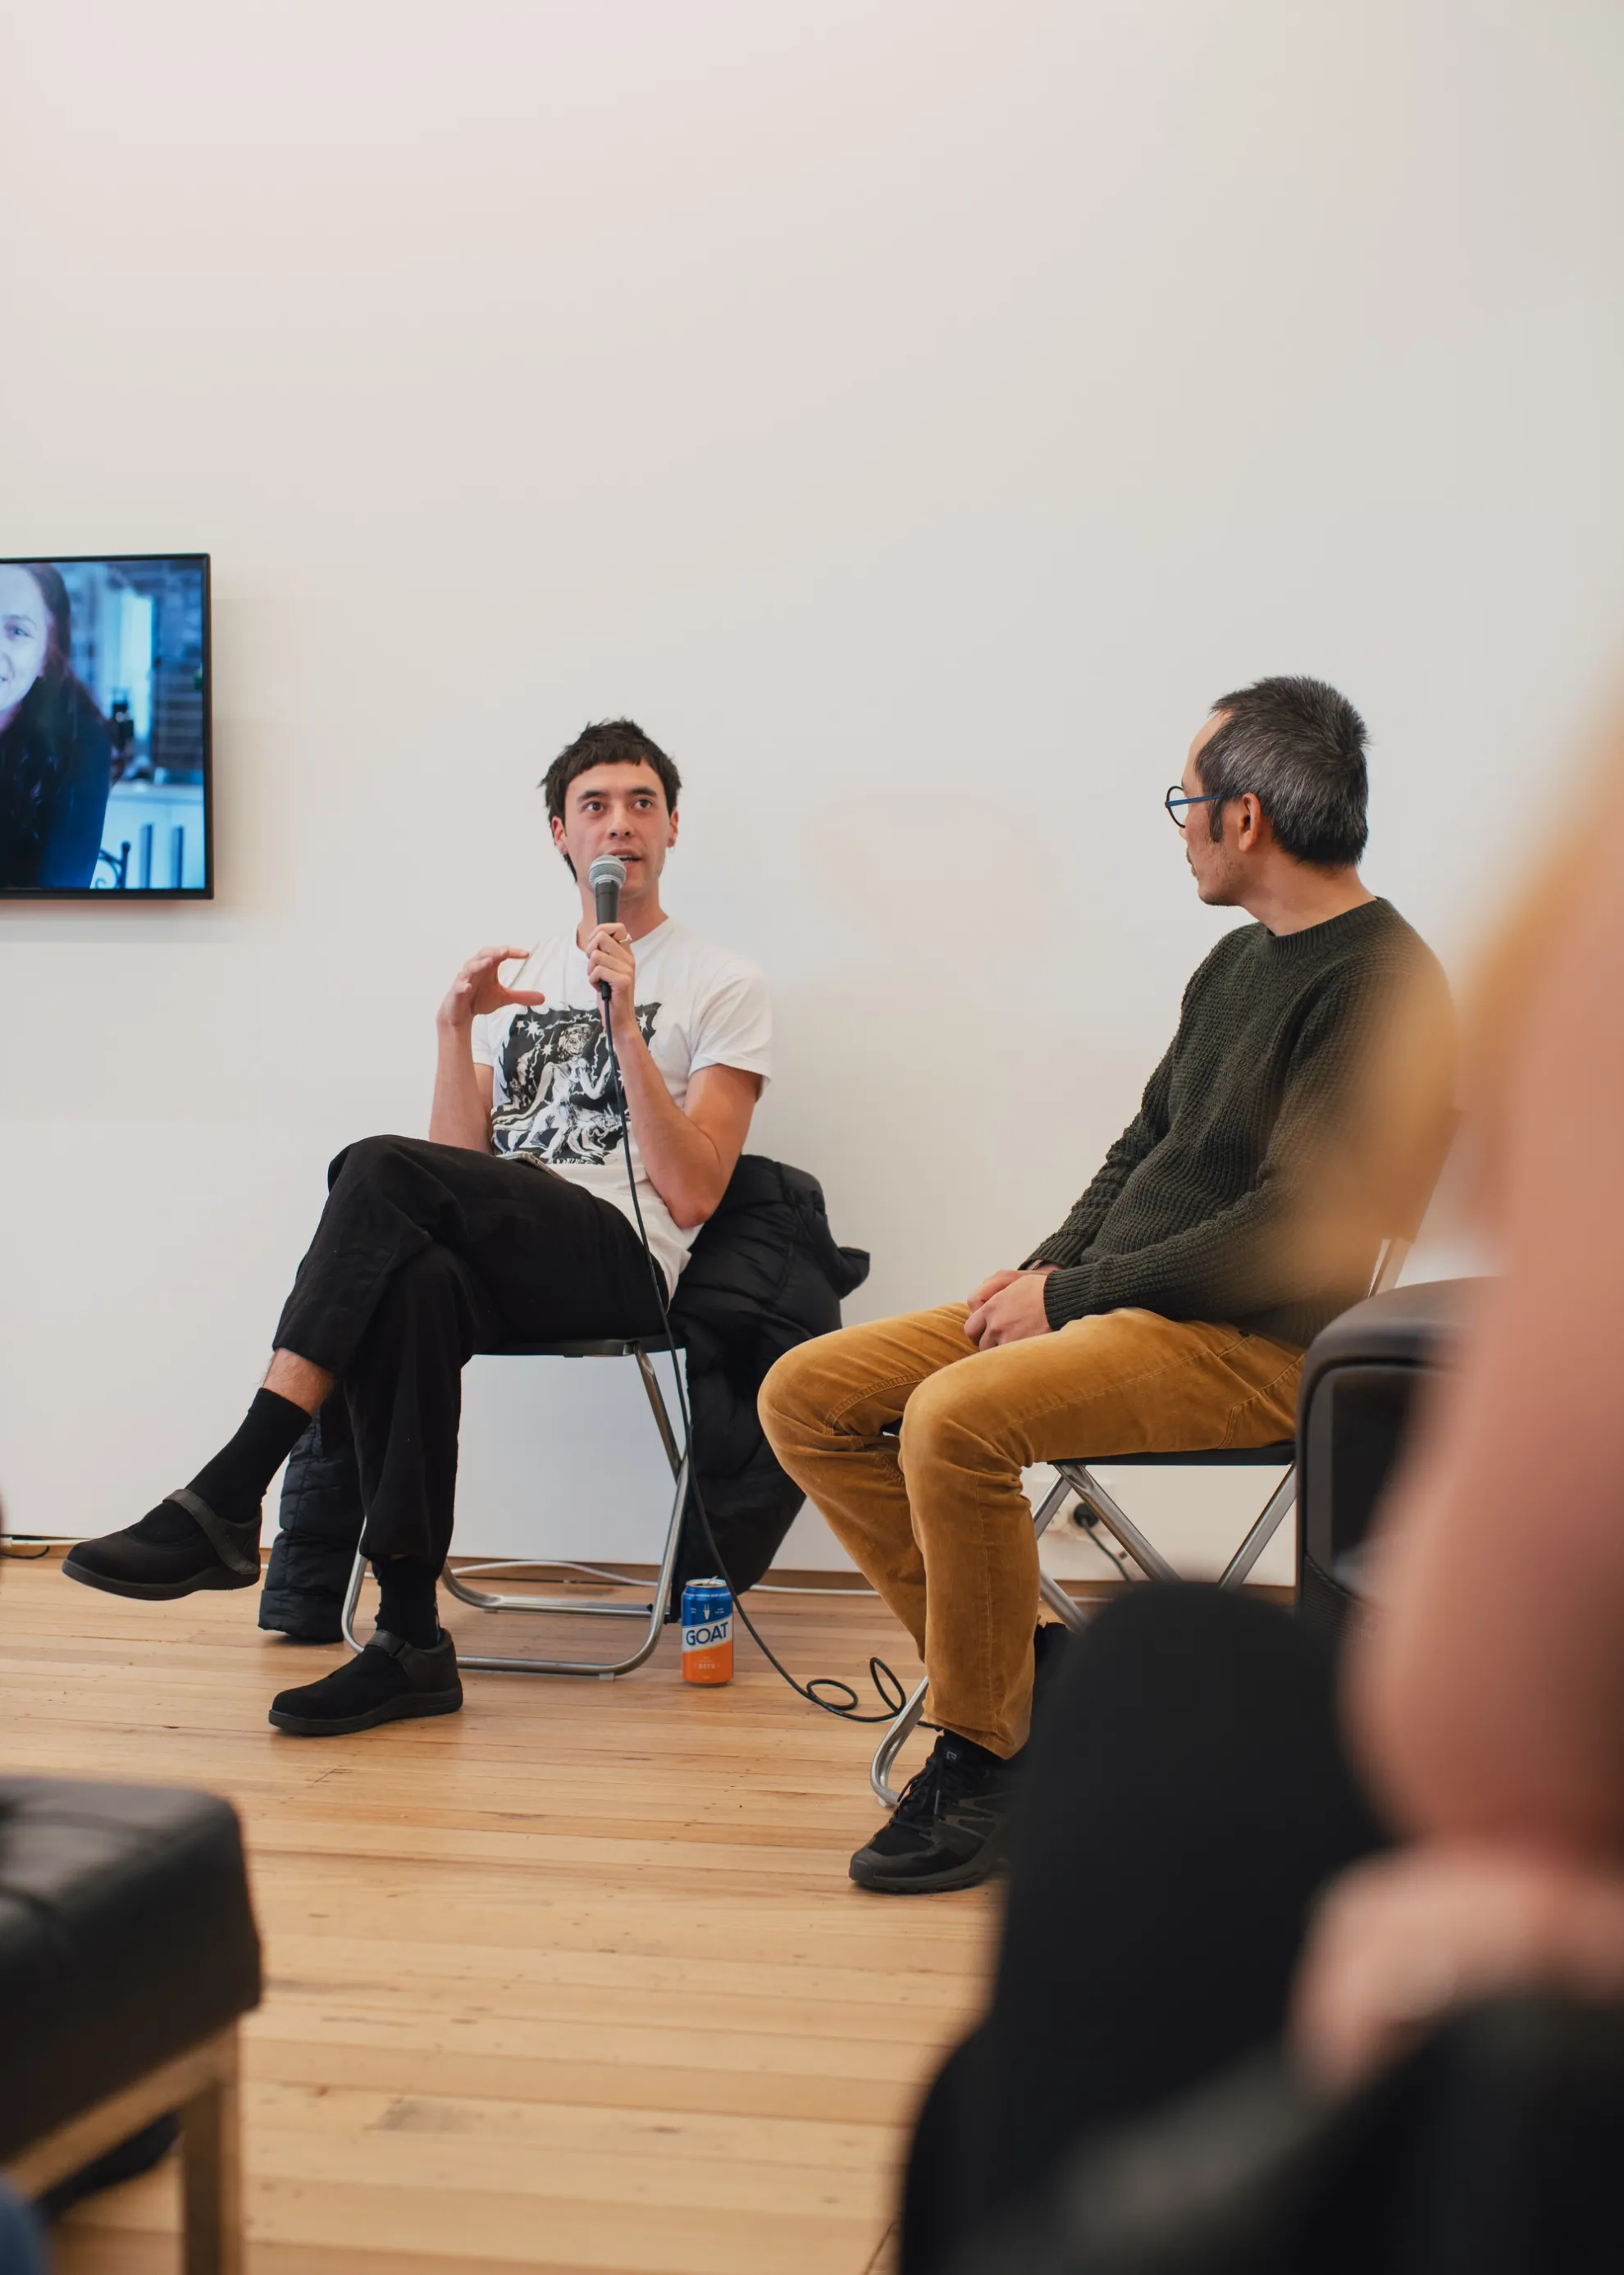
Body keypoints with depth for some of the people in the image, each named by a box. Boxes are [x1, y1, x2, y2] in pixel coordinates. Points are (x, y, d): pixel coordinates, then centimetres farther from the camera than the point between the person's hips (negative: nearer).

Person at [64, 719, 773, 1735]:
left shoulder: (724, 986, 11)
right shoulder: (523, 977, 26)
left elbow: (691, 1195, -3)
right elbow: (461, 1167, 14)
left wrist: (625, 1023, -9)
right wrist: (457, 1027, 2)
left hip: (624, 1262, -4)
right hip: (505, 1268, 4)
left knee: (382, 1169, -31)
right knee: (414, 1283, -36)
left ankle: (226, 1501, -34)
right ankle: (411, 1642, -35)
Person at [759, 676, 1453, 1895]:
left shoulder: (1377, 984, -13)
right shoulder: (1237, 961, 17)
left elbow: (1298, 1231, -20)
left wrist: (1072, 1294, -14)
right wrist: (1044, 1268, 4)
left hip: (1252, 1341, -10)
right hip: (1113, 1305, 10)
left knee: (957, 1415, -33)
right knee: (807, 1395, -2)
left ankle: (986, 1756, -17)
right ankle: (1017, 1662, 0)